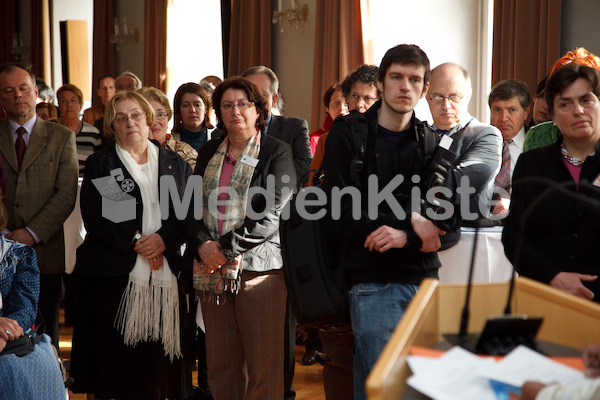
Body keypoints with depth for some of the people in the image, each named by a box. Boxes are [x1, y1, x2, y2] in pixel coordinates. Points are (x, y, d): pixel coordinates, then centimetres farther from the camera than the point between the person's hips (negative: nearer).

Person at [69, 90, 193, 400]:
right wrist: (136, 243, -11)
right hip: (112, 274, -2)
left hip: (165, 272, 2)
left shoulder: (175, 164, 14)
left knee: (157, 354, -1)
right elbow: (94, 219, -3)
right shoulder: (98, 164, 7)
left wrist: (164, 239, -11)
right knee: (113, 355, -2)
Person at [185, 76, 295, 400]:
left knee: (263, 367, -4)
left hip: (259, 268, -4)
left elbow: (271, 215, -8)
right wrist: (203, 245, -8)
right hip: (212, 271, 4)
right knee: (220, 365, 6)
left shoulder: (277, 152, 1)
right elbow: (193, 208, 11)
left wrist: (228, 247, -13)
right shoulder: (207, 154, 17)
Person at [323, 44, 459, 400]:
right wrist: (410, 219, -12)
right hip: (374, 284, -4)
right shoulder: (349, 135, -1)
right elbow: (340, 220, -9)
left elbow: (449, 232, 5)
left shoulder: (433, 143, 9)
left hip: (425, 280, 4)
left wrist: (404, 238, -14)